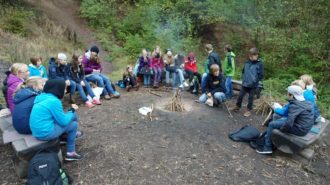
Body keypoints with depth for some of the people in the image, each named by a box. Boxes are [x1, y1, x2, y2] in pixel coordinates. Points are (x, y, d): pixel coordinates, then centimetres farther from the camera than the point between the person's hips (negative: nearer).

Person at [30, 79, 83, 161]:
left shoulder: (42, 96, 4)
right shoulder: (54, 101, -21)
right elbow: (63, 121, -13)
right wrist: (72, 110, 2)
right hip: (45, 133, -8)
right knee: (73, 124, 7)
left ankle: (73, 134, 37)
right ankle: (70, 153, 16)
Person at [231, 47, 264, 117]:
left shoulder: (259, 63, -11)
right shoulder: (247, 62, 2)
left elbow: (261, 75, -10)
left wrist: (255, 81, -14)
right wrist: (243, 79, 7)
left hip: (253, 85, -4)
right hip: (245, 84, 4)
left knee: (250, 98, 9)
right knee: (240, 96, 9)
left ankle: (249, 110, 24)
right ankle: (238, 106, 29)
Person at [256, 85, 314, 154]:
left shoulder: (294, 106, -24)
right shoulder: (306, 103, 3)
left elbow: (289, 123, -30)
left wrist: (281, 128, -11)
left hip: (299, 129, -9)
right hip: (306, 127, 9)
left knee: (272, 124, 1)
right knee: (280, 120, 23)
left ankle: (267, 147, 11)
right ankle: (268, 137, 30)